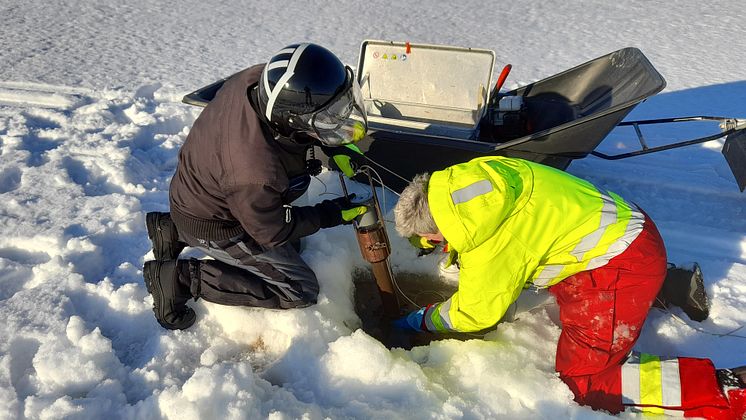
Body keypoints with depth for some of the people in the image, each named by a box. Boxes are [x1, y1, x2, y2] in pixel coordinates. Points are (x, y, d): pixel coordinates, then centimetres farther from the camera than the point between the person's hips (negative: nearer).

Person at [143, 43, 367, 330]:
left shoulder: (260, 78, -24)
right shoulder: (255, 177, -42)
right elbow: (273, 233, -21)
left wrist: (331, 150, -8)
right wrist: (332, 214, -13)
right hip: (211, 227, -8)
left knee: (292, 245, 27)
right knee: (301, 290, -2)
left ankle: (176, 232, 22)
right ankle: (181, 277, -4)